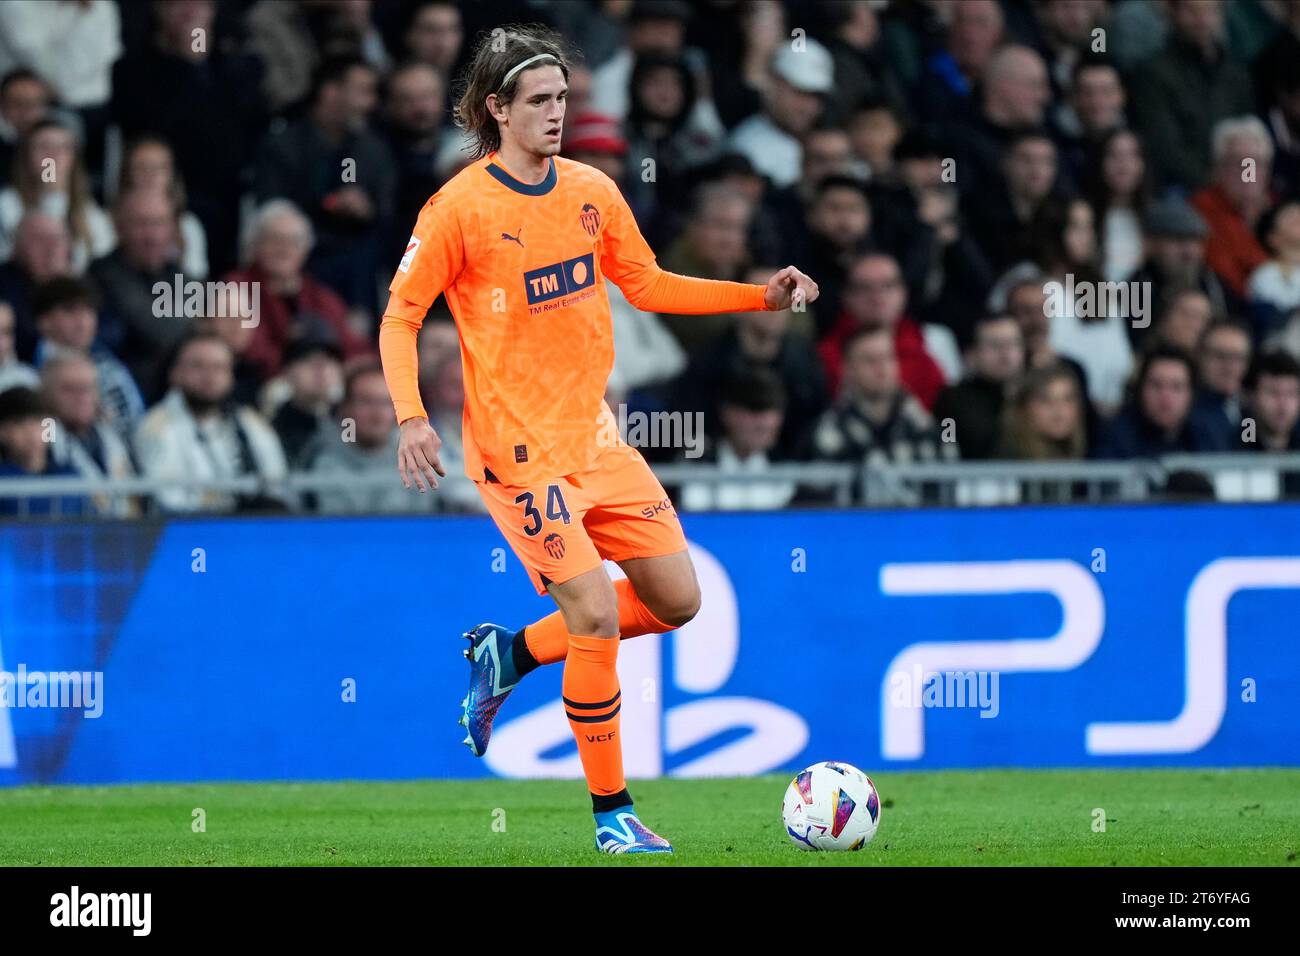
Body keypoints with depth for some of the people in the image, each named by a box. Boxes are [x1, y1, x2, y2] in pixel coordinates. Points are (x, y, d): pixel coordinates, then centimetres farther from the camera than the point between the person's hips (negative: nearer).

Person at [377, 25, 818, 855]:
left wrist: (761, 296, 8)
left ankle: (510, 655, 24)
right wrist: (411, 418, -20)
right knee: (597, 615, -15)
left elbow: (647, 286, 17)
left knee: (677, 601, 5)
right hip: (520, 446, -7)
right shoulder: (461, 208, -11)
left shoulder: (592, 191, 6)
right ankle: (612, 816, -1)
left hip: (595, 432, 7)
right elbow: (401, 316, -6)